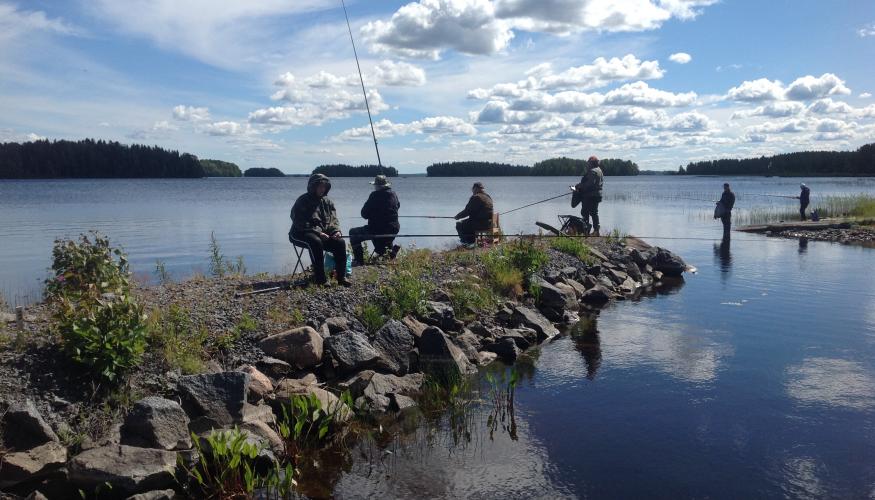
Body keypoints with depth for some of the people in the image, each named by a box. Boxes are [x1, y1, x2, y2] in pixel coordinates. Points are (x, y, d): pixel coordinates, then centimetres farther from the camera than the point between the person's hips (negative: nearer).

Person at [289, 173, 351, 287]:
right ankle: (320, 278, -33)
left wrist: (336, 231, -11)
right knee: (316, 242, -37)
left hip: (323, 234, 6)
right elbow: (299, 223, -16)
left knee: (340, 242, -18)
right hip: (301, 234, -6)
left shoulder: (327, 202, 12)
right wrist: (317, 232, -25)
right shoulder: (302, 201, -8)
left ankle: (342, 276, -14)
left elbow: (333, 220, 13)